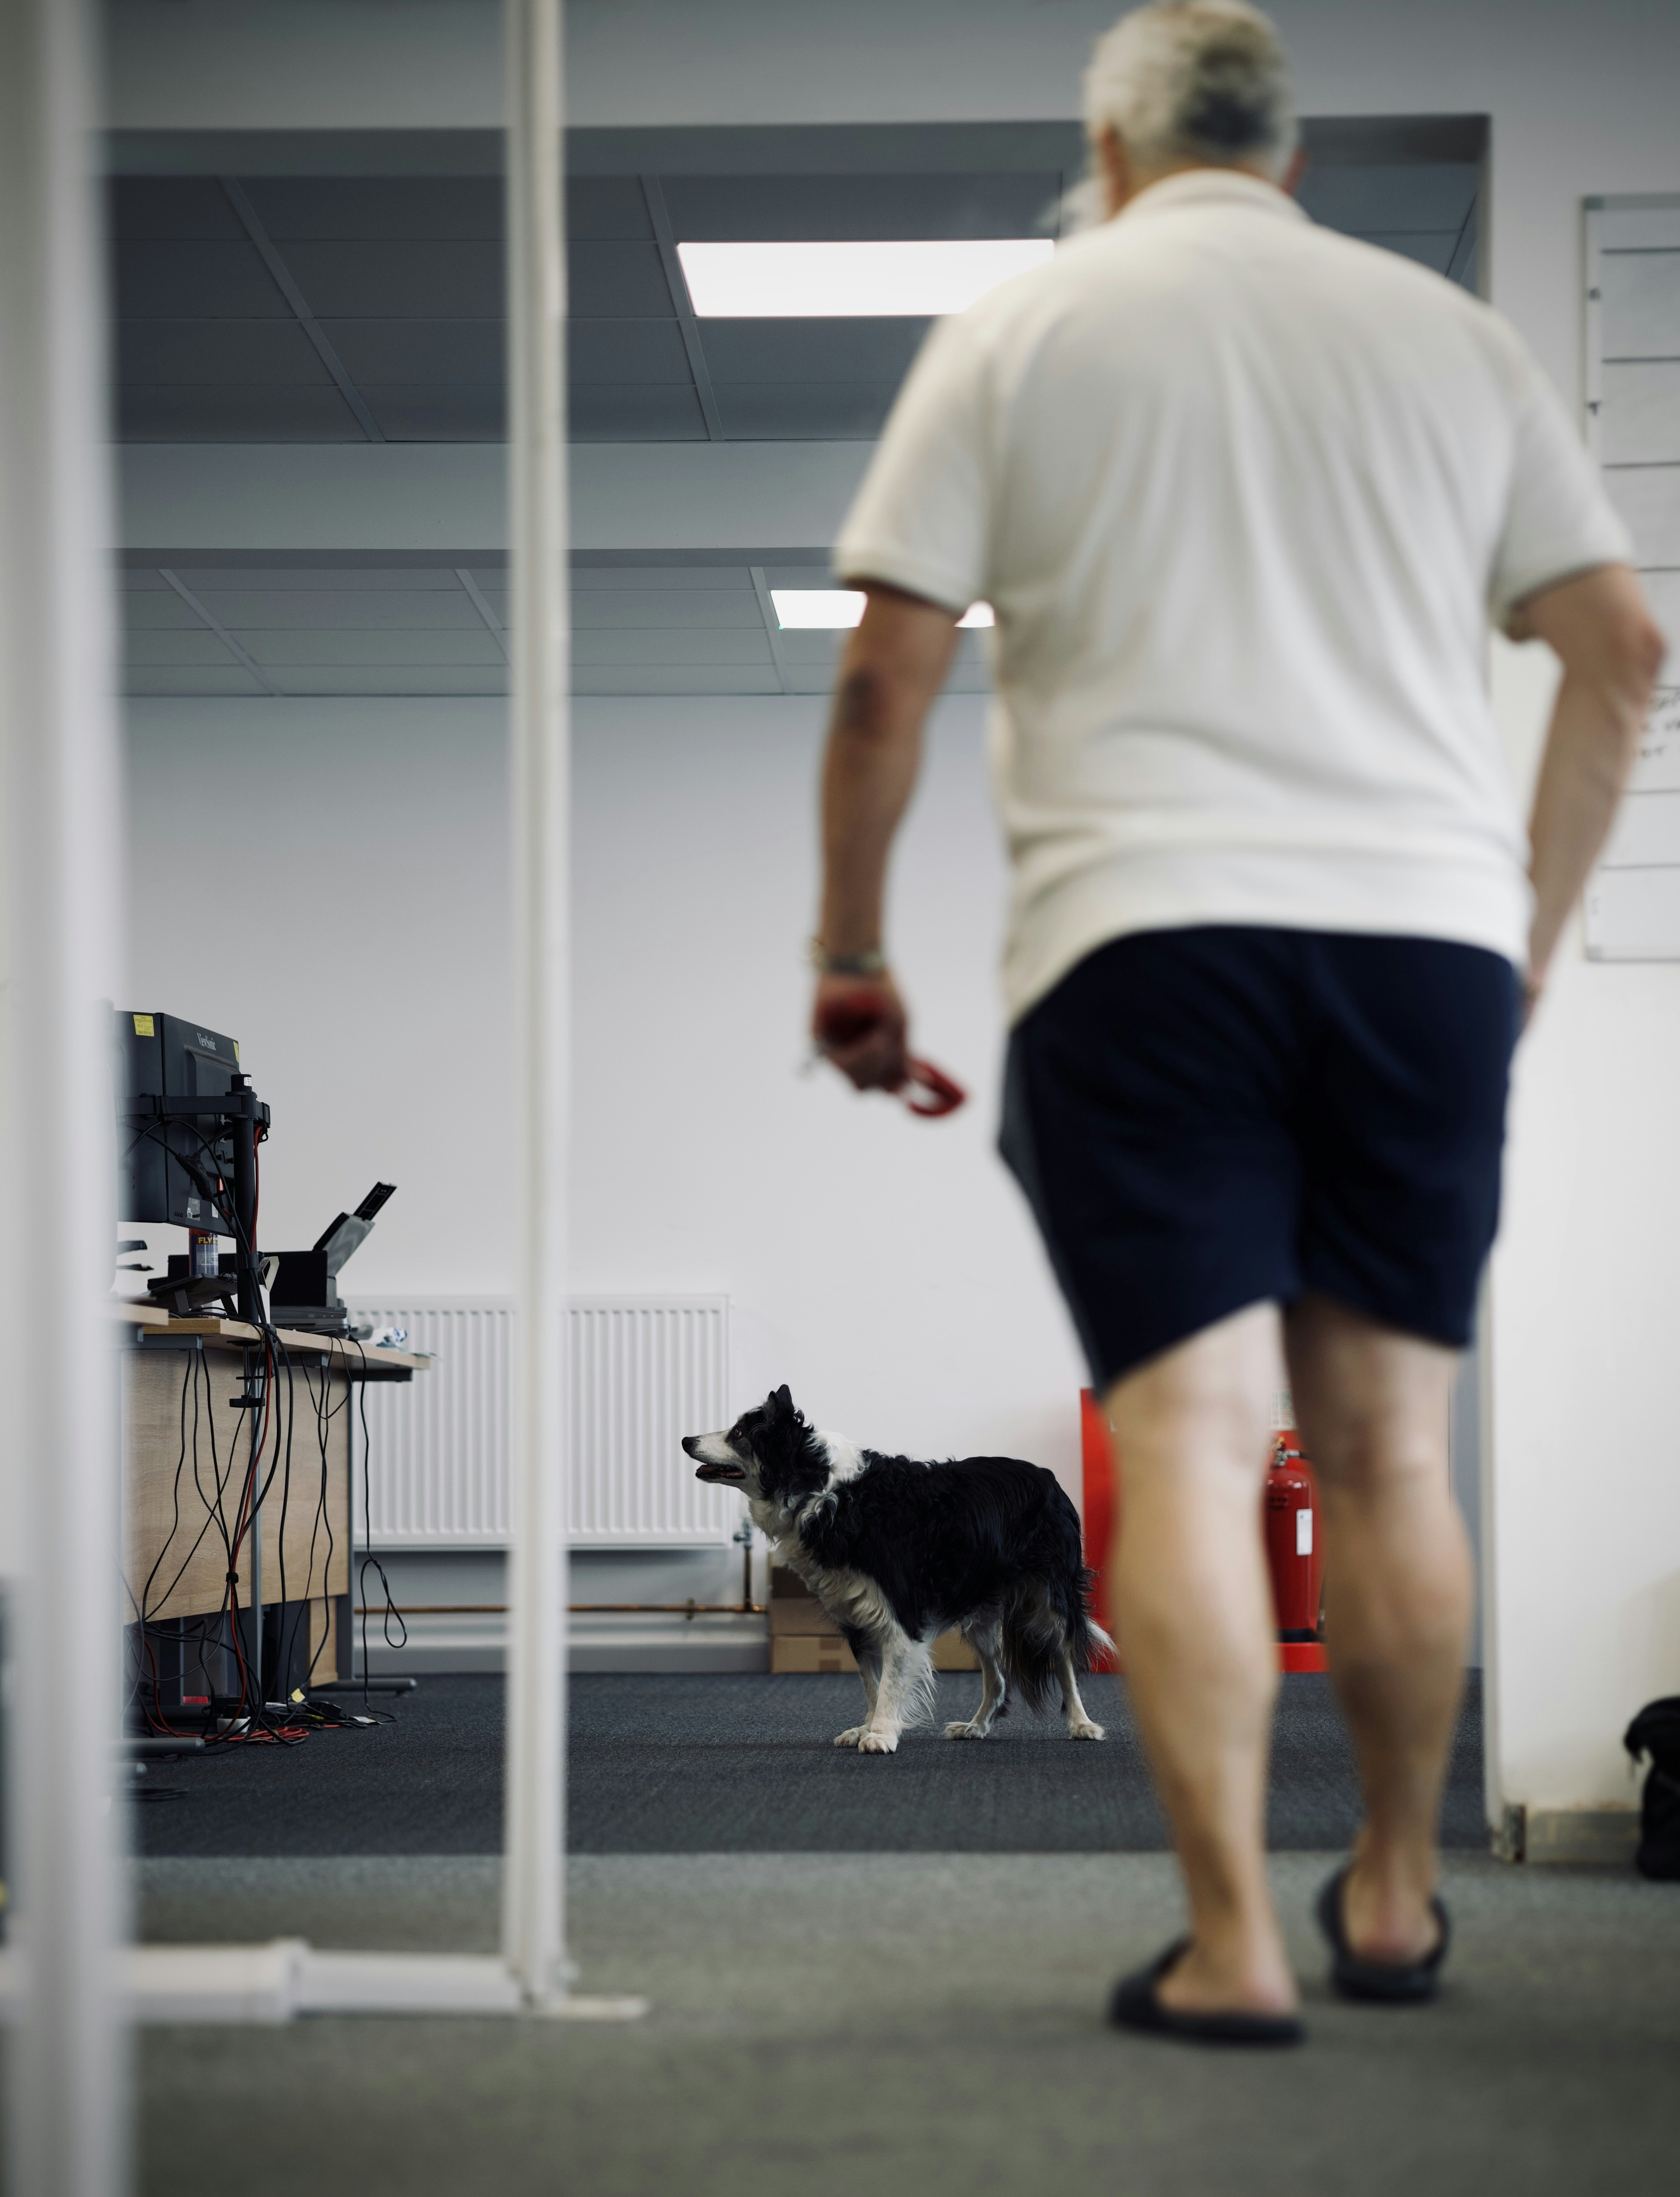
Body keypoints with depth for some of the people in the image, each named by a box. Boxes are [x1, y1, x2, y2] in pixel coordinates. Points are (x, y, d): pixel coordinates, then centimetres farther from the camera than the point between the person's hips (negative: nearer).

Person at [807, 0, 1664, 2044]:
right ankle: (1393, 1894, 21)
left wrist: (850, 955, 10)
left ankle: (1231, 1941, -10)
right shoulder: (1446, 331, 15)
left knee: (1188, 1439, -6)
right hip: (1428, 927, 3)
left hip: (1140, 937, -3)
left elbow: (884, 677, 1)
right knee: (1390, 1449, 11)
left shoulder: (1018, 328, 8)